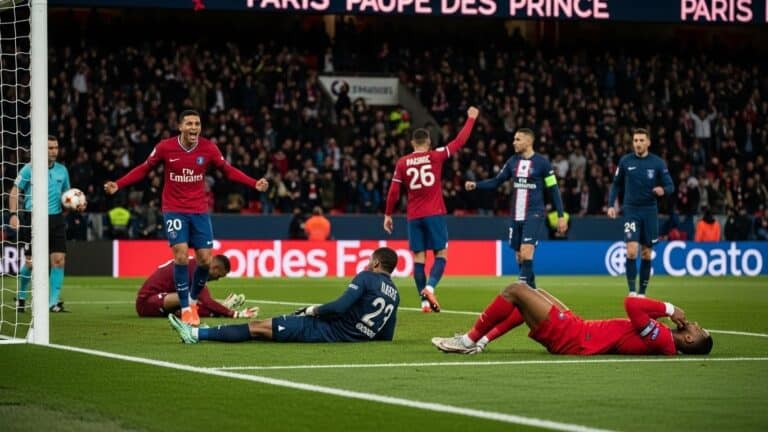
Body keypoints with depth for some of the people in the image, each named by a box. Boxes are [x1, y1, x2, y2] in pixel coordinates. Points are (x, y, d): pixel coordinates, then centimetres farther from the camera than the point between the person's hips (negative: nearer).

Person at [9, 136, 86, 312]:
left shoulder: (62, 170, 10)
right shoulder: (29, 169, -1)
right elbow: (15, 192, 1)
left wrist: (76, 205, 0)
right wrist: (14, 214, -10)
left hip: (56, 219, 3)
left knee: (59, 259, -8)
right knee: (31, 261, 0)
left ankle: (53, 301, -3)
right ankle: (21, 297, 23)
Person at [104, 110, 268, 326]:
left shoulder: (208, 148, -7)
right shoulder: (165, 147, -11)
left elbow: (228, 170, 5)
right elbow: (143, 169, 1)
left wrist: (254, 183, -6)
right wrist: (118, 185, -9)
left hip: (199, 211, 2)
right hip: (174, 210, -2)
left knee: (205, 259, -1)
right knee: (181, 255, -15)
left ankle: (193, 300, 24)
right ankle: (185, 308, -2)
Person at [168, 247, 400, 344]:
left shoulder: (366, 277, -11)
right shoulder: (395, 294, 11)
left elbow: (339, 307, -21)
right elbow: (386, 336, 14)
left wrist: (314, 310, -5)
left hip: (329, 331, -8)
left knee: (259, 327, -3)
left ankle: (195, 334, 0)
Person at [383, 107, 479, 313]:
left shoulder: (402, 163, 4)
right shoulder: (435, 156, -1)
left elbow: (393, 192, 3)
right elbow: (460, 141, 5)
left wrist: (388, 215, 13)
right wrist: (471, 118, 16)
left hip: (413, 216, 2)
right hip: (434, 214, -2)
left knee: (418, 257, 4)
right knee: (441, 254, 3)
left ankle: (424, 300, -1)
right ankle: (429, 287, -22)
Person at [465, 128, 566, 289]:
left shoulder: (542, 162, -6)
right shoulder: (513, 161, 9)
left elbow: (554, 190, -3)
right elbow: (496, 181, 12)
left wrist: (561, 216, -5)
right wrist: (475, 185, -4)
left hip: (534, 215, -6)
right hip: (516, 216, 6)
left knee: (526, 251, -20)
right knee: (519, 256, 8)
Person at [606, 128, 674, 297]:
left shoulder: (657, 162, -1)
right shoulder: (625, 161, 0)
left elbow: (670, 186, -1)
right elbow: (616, 185, 11)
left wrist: (663, 190, -23)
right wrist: (611, 205, 1)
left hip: (650, 211, 1)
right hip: (631, 210, -1)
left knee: (647, 253, 6)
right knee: (631, 250, -15)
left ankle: (642, 291, 16)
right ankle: (632, 290, -11)